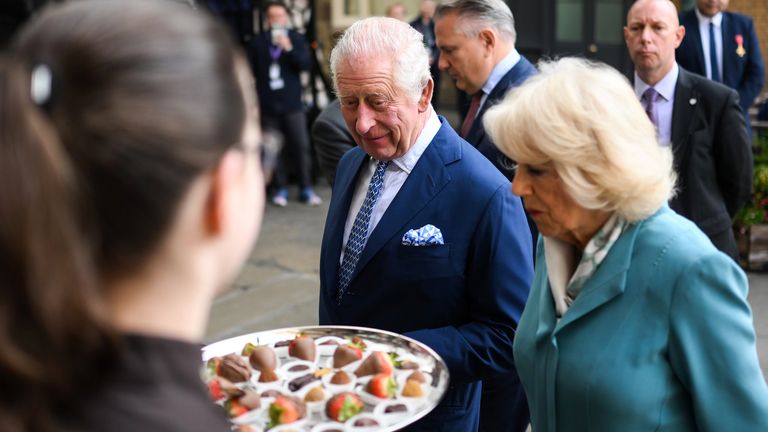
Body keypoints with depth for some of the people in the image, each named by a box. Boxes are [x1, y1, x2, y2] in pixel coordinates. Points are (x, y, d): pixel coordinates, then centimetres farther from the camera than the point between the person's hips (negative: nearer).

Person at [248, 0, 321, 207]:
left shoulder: (296, 39, 4)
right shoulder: (257, 41, 4)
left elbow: (306, 64, -6)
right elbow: (250, 71, 6)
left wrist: (289, 49, -20)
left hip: (292, 103, 0)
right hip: (268, 105, 0)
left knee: (301, 145, -1)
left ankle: (306, 189, 7)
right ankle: (280, 189, 11)